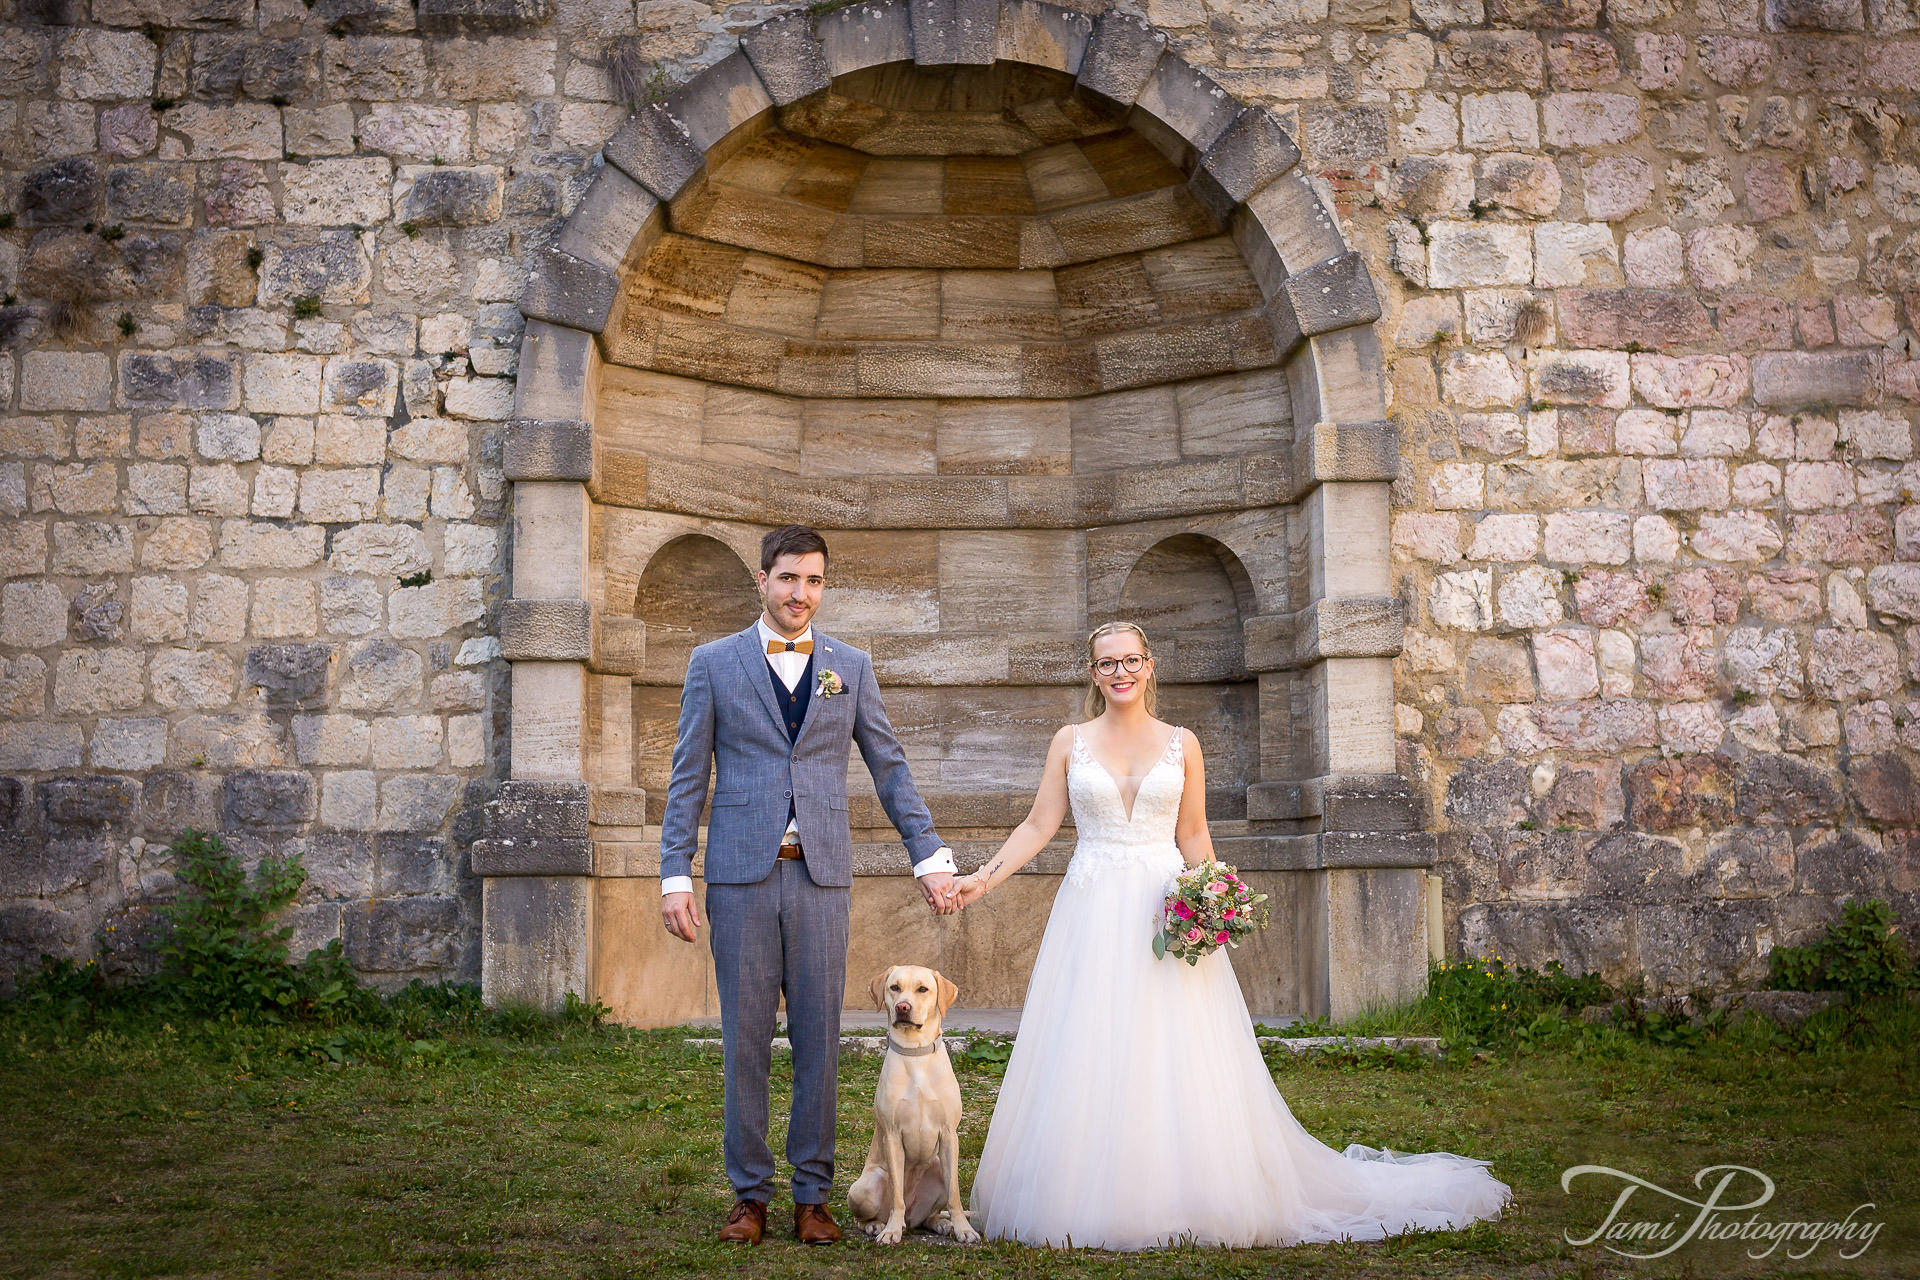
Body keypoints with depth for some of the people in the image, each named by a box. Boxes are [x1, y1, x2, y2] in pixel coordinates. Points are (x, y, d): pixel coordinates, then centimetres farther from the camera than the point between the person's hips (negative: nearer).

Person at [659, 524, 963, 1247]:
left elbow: (889, 768, 12)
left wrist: (929, 857, 5)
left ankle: (812, 1195, 14)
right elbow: (687, 779, 5)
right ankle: (750, 1194, 15)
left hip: (821, 875, 1)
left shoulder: (851, 666, 10)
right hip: (740, 875, -1)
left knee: (819, 1039, 4)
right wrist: (675, 876, -1)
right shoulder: (714, 663, 6)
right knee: (745, 1039, 3)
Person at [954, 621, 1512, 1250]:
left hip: (1166, 912, 0)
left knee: (1177, 1061, -2)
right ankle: (1095, 1200, 7)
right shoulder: (1071, 742, 7)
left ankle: (1180, 1200, 8)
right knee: (1089, 1061, -1)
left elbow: (1194, 837, 9)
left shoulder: (1181, 744, 8)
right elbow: (1039, 825, 5)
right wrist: (984, 878, -5)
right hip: (1091, 915, 0)